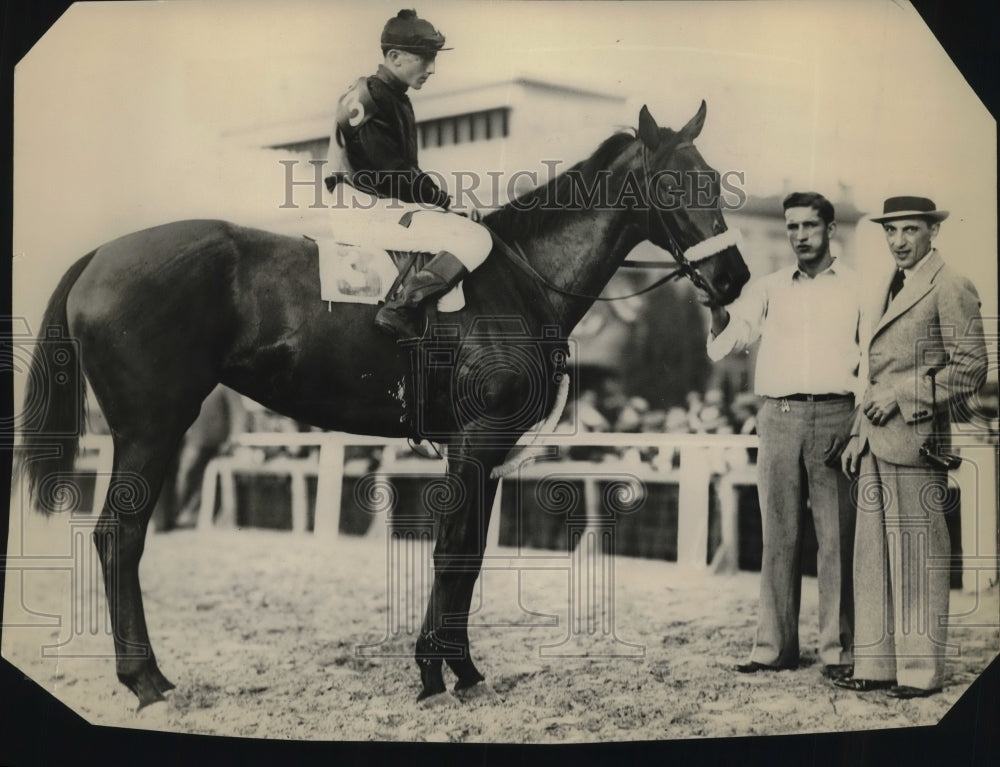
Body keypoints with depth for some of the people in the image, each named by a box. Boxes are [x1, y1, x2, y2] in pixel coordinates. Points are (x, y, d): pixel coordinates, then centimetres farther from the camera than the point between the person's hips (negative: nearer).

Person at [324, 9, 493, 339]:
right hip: (365, 210, -11)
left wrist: (443, 201, 8)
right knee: (475, 240, -20)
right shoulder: (369, 99, -14)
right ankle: (399, 310, -21)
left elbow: (404, 169, 21)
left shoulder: (397, 100, 17)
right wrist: (446, 202, -11)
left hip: (389, 203, 11)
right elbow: (392, 173, -18)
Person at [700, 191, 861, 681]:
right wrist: (716, 310, -16)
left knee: (836, 536, -1)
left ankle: (837, 648, 5)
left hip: (834, 415, -2)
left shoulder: (857, 289, 9)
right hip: (778, 416, 2)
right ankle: (774, 645, 9)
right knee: (778, 535, 4)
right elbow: (723, 346, 4)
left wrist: (860, 422, -6)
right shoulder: (768, 290, 13)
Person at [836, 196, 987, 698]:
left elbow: (971, 369, -10)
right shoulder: (883, 291, 20)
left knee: (918, 556, -3)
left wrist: (903, 395, -13)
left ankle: (921, 670, 5)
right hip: (876, 444, 8)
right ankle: (877, 665, 14)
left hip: (915, 440, -8)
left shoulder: (951, 289, -5)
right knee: (872, 554, 8)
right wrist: (857, 435, 16)